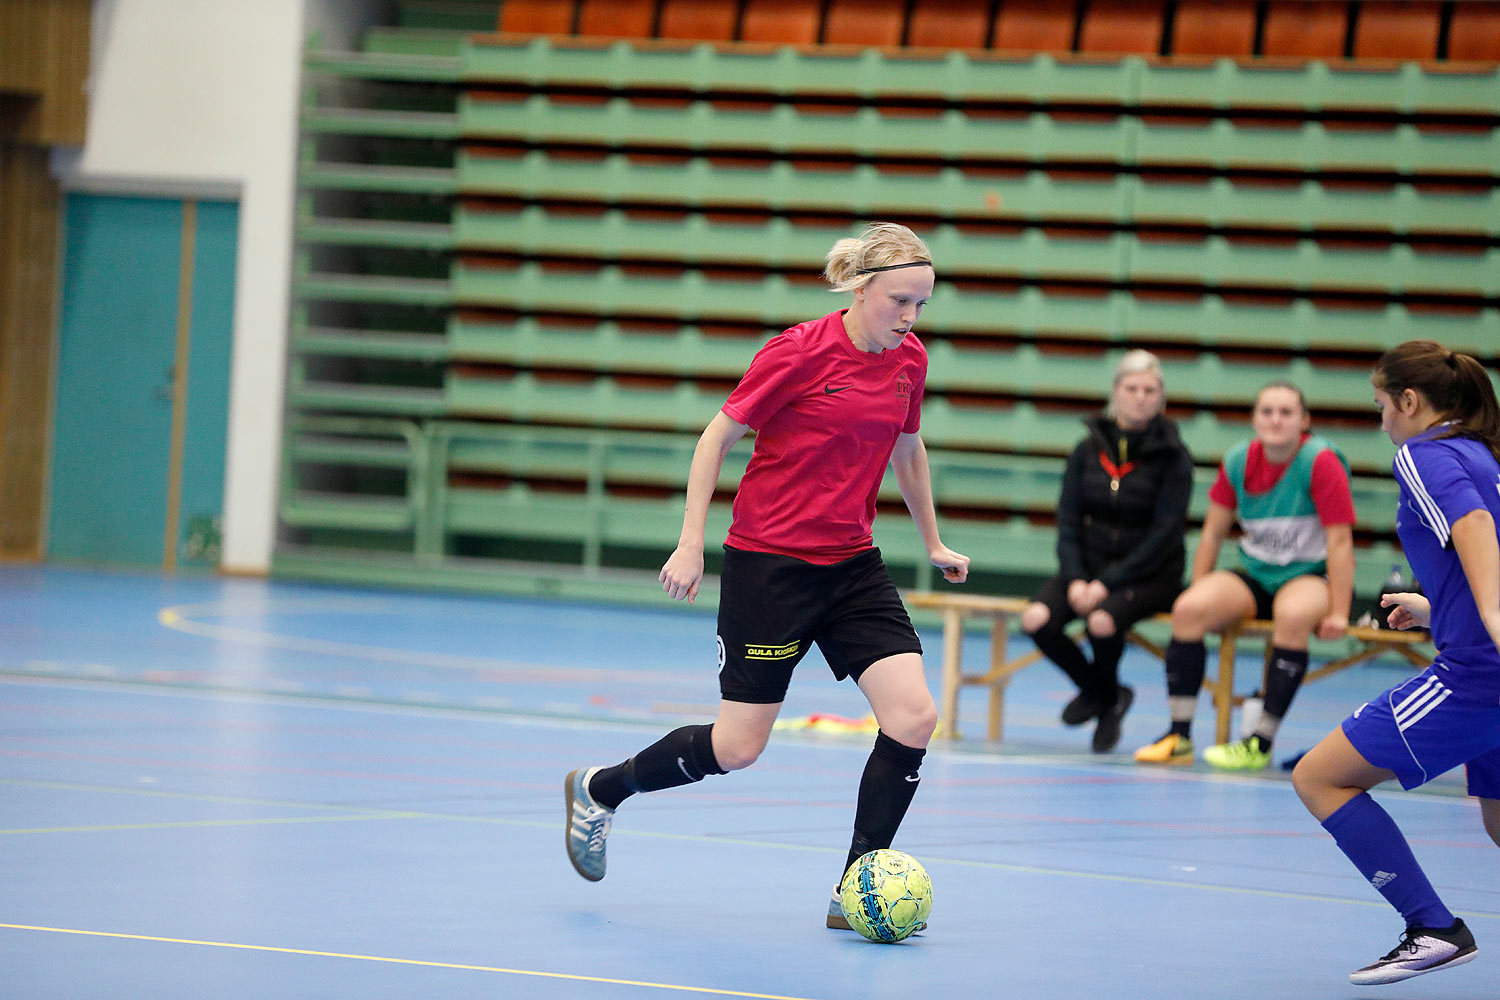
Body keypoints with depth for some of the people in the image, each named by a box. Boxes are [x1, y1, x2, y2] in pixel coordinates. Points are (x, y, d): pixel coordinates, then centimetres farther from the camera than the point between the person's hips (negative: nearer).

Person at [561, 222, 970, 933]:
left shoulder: (909, 360, 3)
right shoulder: (802, 351, -15)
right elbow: (718, 435, -8)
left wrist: (932, 542, 28)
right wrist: (691, 543, -12)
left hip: (851, 566, 6)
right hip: (768, 563, -6)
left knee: (913, 718, -11)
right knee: (739, 747, 0)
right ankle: (598, 790, 26)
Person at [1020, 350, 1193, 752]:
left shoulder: (1173, 457, -6)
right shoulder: (1089, 450, 5)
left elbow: (1164, 534, -11)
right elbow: (1068, 519, 4)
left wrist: (1108, 583, -18)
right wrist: (1075, 578, -13)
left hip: (1149, 574, -4)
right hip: (1090, 564, 4)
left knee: (1102, 621, -35)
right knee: (1036, 618, -23)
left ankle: (1105, 695, 0)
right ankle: (1103, 695, 4)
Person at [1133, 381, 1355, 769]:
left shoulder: (1321, 463, -13)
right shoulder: (1238, 461, 1)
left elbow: (1340, 542, -15)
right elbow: (1213, 533, 11)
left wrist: (1338, 613, -19)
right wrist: (1198, 591, 5)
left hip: (1311, 576, -5)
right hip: (1255, 576, 5)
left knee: (1292, 616, -39)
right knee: (1188, 609, -22)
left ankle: (1261, 743, -33)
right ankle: (1179, 735, -19)